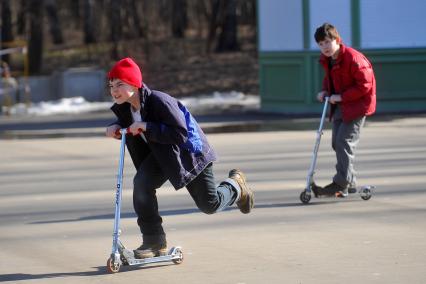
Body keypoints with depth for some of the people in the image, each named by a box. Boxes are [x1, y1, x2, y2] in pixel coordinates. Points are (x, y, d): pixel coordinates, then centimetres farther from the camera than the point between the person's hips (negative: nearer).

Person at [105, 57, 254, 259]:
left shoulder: (159, 101, -33)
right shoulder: (124, 107, -10)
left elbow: (180, 134, -37)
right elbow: (125, 123, 14)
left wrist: (146, 127, -40)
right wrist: (116, 128, -10)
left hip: (188, 150, -6)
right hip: (161, 154, 6)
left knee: (210, 205, 4)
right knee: (142, 182, -23)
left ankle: (235, 185, 39)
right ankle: (154, 242, -12)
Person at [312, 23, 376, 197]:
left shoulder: (353, 58, -23)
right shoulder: (326, 59, 3)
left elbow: (365, 85, -22)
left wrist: (341, 97, -23)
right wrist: (325, 90, 1)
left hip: (357, 103, -9)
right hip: (339, 104, 9)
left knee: (345, 141, -14)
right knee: (337, 142, 9)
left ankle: (341, 185, -13)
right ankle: (350, 183, 17)